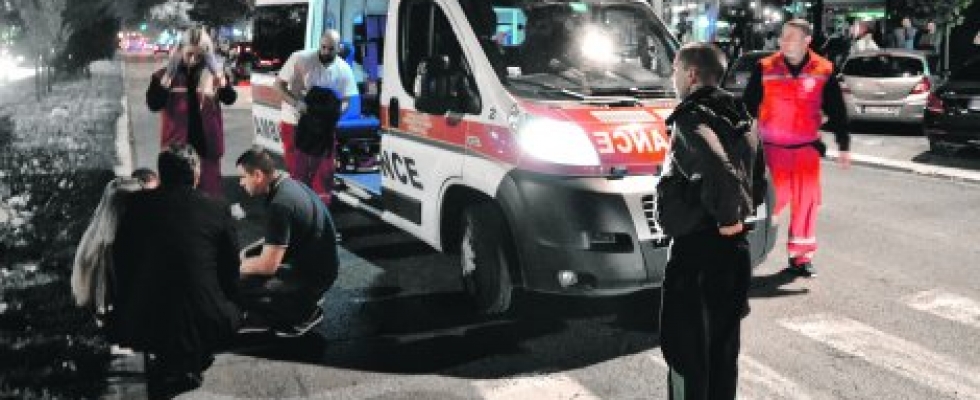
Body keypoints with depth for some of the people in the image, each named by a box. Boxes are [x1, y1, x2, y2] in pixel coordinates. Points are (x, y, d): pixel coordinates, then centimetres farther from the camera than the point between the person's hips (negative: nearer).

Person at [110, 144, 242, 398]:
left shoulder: (138, 203, 3)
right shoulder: (217, 209, -1)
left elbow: (120, 261, 13)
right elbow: (231, 273, 7)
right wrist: (229, 304, 26)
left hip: (140, 329, 3)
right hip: (202, 327, -2)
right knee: (234, 312, 29)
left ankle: (168, 362, 17)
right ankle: (188, 364, 11)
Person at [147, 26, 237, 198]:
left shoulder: (212, 73, -1)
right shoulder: (166, 74, -4)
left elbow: (230, 99, 2)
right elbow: (153, 105, -8)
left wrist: (223, 84, -17)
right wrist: (164, 84, -23)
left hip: (206, 140, 1)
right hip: (178, 142, -1)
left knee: (209, 187, 11)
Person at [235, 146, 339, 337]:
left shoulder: (281, 205, -27)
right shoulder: (287, 184, 2)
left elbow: (268, 265, -25)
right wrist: (245, 253, 8)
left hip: (313, 275, -10)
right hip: (309, 259, 10)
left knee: (237, 288, -16)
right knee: (247, 256, 14)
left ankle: (304, 312, -2)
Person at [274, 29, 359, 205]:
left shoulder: (344, 70, -6)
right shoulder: (300, 58, -14)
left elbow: (345, 101, 0)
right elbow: (279, 84, -9)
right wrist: (297, 103, -25)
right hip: (294, 123, -2)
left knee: (323, 171, 3)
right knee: (297, 170, 3)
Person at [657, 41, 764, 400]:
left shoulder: (692, 118, -14)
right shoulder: (741, 120, 13)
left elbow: (719, 170, -32)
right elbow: (758, 182, 18)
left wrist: (728, 215, -20)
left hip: (696, 251, -8)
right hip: (734, 249, 9)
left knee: (685, 348, 2)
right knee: (723, 346, 17)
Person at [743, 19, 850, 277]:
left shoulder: (823, 71, 1)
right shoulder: (765, 69, -2)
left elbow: (837, 112, 7)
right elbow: (748, 106, 3)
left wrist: (844, 146, 4)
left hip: (807, 148, 2)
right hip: (772, 148, -2)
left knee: (806, 202, 6)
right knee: (774, 198, -2)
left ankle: (800, 255, 19)